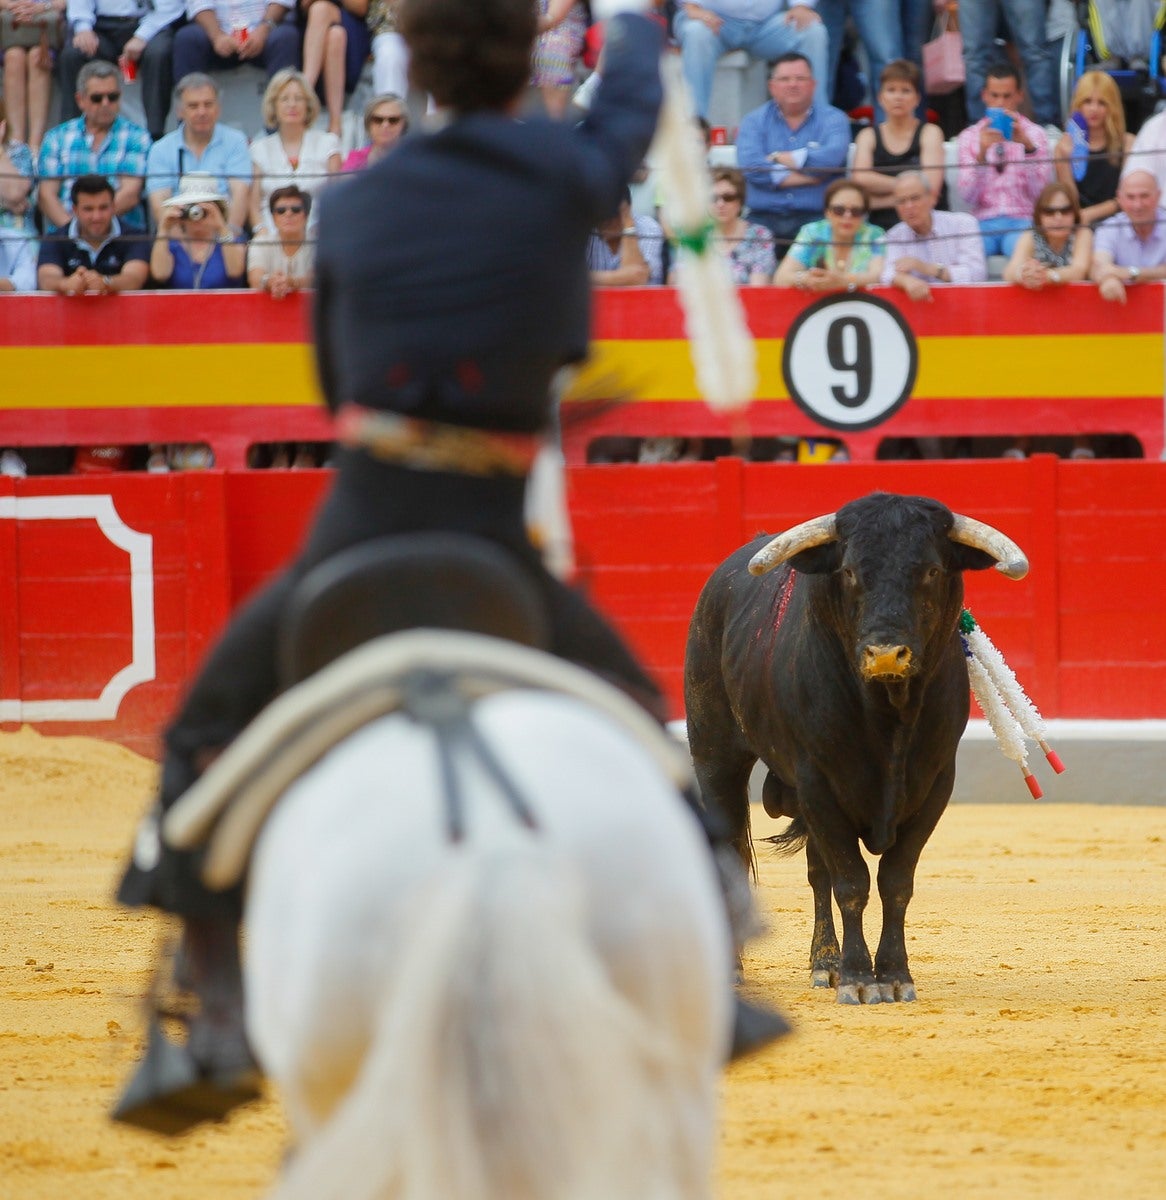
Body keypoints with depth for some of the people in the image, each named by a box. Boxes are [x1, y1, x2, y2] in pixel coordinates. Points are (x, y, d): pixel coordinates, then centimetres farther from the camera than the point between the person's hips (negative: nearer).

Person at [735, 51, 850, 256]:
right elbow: (751, 167, -4)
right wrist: (805, 177, -7)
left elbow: (831, 159, -10)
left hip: (815, 218, -1)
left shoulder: (833, 119, 12)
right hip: (764, 218, 1)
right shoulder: (754, 121, 15)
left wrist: (779, 158, 0)